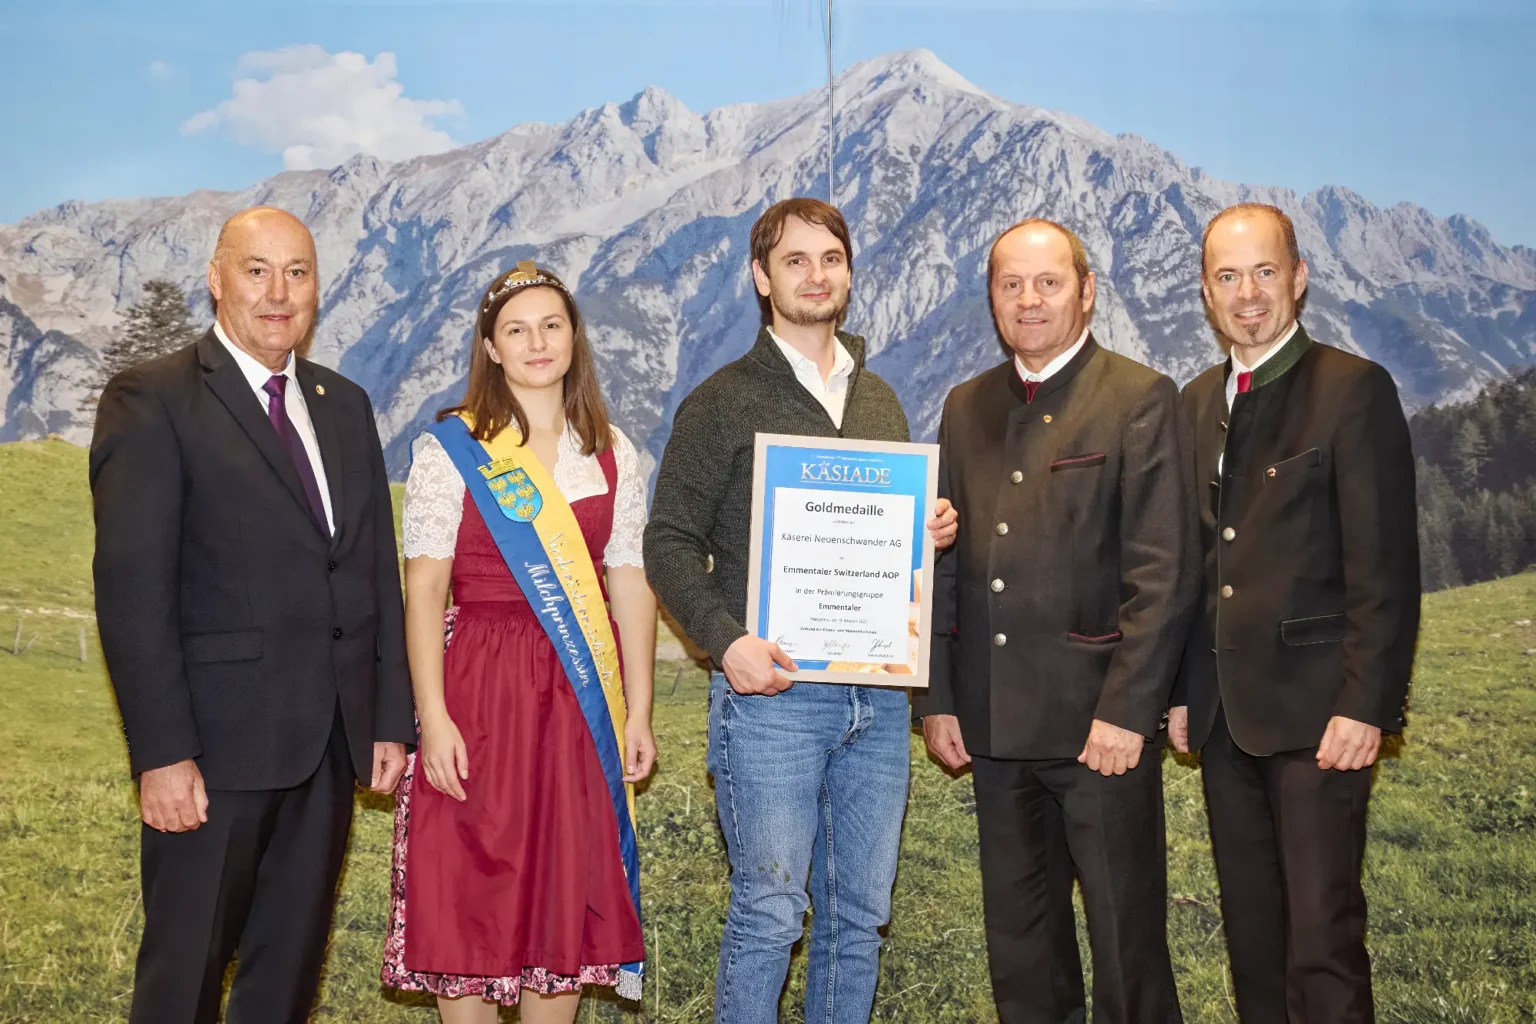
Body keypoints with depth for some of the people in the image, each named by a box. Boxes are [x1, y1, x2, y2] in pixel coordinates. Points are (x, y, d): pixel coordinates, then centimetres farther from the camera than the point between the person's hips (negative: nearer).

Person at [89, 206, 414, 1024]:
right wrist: (162, 754, -17)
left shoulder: (346, 405, 14)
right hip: (218, 742, -5)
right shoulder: (151, 401, -6)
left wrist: (392, 718, 9)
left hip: (330, 742, 6)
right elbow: (132, 588, -12)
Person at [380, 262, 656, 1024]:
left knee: (570, 895, 9)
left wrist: (638, 712, 3)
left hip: (581, 698, 3)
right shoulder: (449, 449, -2)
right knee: (467, 890, 3)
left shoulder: (610, 453, 8)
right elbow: (422, 591, -7)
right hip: (480, 691, -3)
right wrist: (433, 718, -15)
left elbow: (631, 584, 7)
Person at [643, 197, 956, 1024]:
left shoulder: (880, 400, 16)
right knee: (770, 910, -3)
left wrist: (936, 529, 1)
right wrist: (725, 640, -19)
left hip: (877, 695, 5)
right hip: (771, 692, -5)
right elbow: (669, 543, -4)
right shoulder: (722, 402, -1)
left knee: (859, 912, 11)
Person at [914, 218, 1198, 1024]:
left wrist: (1127, 710, -15)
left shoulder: (1140, 399, -4)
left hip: (1101, 722, -5)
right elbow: (943, 564, 12)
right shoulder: (966, 407, 12)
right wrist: (938, 698, 7)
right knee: (1017, 940, 15)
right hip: (996, 721, 5)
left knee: (1126, 938, 3)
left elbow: (1163, 572, -10)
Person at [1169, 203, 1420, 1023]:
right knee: (1251, 938, 13)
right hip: (1224, 710, 6)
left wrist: (1365, 706, -16)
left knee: (1322, 940, -6)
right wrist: (1182, 689, 11)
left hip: (1316, 709, -6)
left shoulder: (1353, 389, -6)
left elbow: (1385, 566, -11)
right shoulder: (1197, 402, 13)